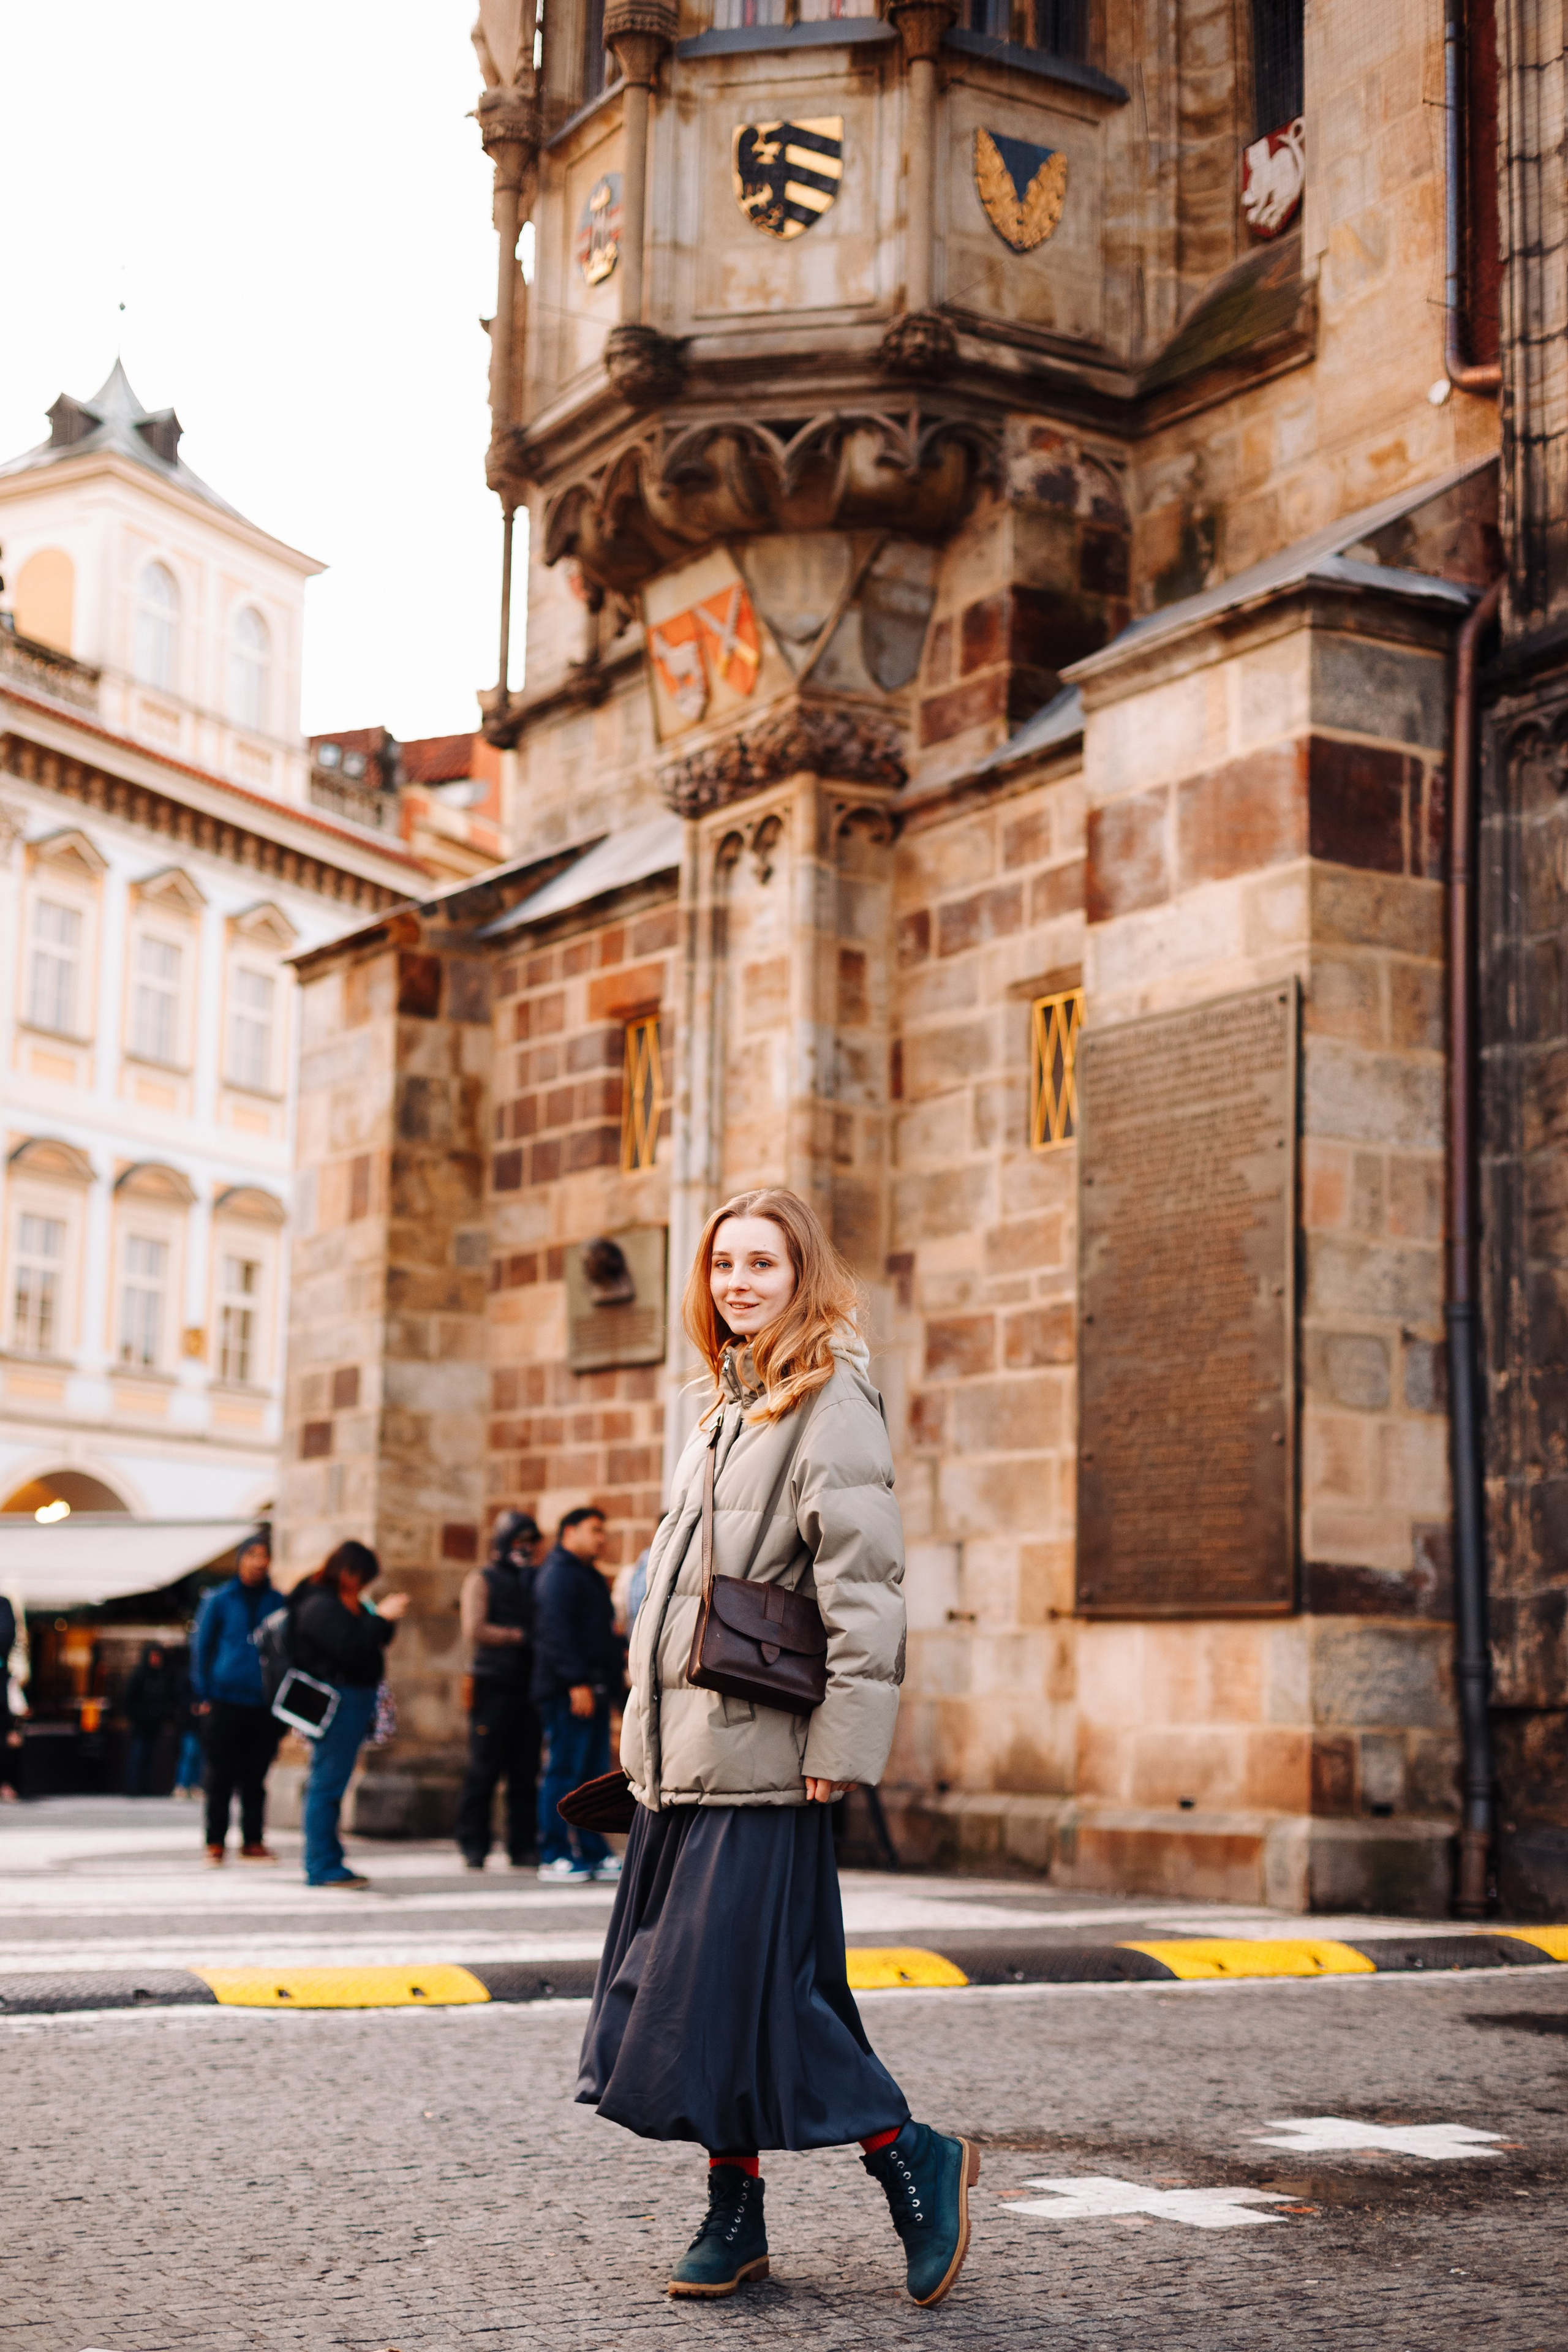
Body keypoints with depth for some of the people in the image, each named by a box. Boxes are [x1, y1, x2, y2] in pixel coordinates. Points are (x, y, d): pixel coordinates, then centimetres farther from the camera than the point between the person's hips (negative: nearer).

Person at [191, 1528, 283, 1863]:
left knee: (255, 1777, 6)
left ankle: (253, 1841, 13)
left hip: (265, 1703, 2)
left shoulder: (278, 1603, 8)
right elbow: (201, 1648, 6)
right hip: (226, 1700, -2)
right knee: (222, 1776, 0)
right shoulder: (219, 1601, 3)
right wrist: (204, 1696, -1)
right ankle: (215, 1842, 6)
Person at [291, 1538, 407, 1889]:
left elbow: (373, 1642, 20)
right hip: (338, 1703, -11)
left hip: (352, 1703, 11)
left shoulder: (341, 1603, 19)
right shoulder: (321, 1606, -13)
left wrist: (385, 1617, 2)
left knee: (328, 1787, 13)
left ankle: (328, 1863, 18)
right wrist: (381, 1618, -17)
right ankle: (322, 1867, -6)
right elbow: (351, 1650, -23)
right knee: (327, 1785, -7)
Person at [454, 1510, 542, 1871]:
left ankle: (522, 1846, 7)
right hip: (495, 1688, -5)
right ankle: (473, 1847, 1)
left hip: (529, 1688, 5)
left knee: (526, 1772, 3)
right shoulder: (482, 1581, 5)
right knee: (485, 1770, -5)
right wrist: (519, 1636, -7)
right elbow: (474, 1631, -7)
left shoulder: (537, 1582, 21)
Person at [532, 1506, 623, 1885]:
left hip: (592, 1690, 10)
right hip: (569, 1693, -10)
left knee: (593, 1774, 10)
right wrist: (577, 1681, -23)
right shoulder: (558, 1575, -8)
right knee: (564, 1771, -9)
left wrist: (609, 1682, 19)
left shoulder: (588, 1577, 24)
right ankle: (554, 1857, -7)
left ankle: (593, 1853, 14)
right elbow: (556, 1631, -18)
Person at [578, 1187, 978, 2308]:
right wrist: (647, 1721, 18)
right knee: (682, 1982, 9)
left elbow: (864, 1580, -15)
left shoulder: (832, 1398, -8)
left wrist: (842, 1742, -19)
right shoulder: (728, 1405, 18)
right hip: (684, 1744, 9)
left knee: (741, 1982, -8)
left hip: (761, 1749, -9)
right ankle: (734, 2217, 19)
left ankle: (913, 2158, 7)